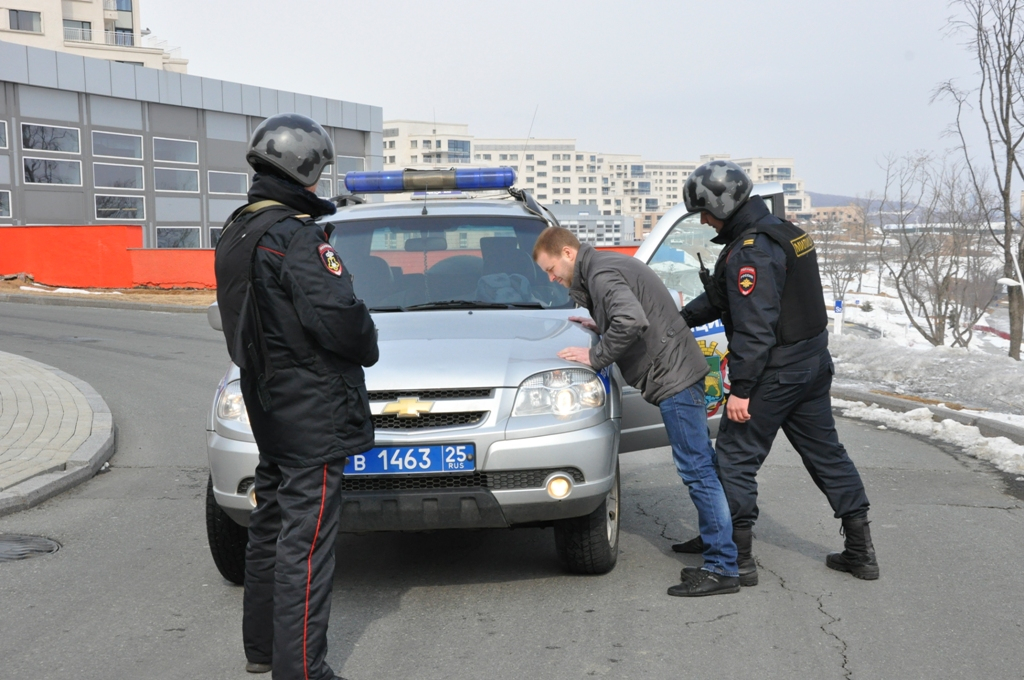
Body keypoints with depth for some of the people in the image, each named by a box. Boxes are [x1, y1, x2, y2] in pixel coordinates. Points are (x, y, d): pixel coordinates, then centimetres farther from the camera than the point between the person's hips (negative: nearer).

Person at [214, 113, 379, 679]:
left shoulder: (236, 233, 12)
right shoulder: (295, 236, -18)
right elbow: (336, 315, -25)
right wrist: (367, 348, -4)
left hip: (267, 405, 10)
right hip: (311, 410, -10)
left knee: (272, 523, 19)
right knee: (305, 538, -6)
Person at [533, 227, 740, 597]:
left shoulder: (601, 274, -14)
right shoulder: (609, 265, 18)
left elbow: (632, 320, -31)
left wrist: (596, 355, -19)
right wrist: (600, 326, 17)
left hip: (673, 375, -11)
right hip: (680, 370, 11)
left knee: (697, 468, -10)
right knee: (701, 464, 18)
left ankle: (721, 568, -9)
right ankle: (716, 539, 30)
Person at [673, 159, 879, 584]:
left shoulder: (749, 253, -20)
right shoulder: (784, 232, 13)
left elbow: (754, 328, -25)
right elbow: (723, 297, 20)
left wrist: (741, 387, -22)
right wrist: (680, 320, 19)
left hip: (775, 371, -10)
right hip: (814, 361, 10)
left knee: (735, 457, 1)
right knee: (825, 452, 15)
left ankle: (736, 557, 5)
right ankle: (861, 550, 19)